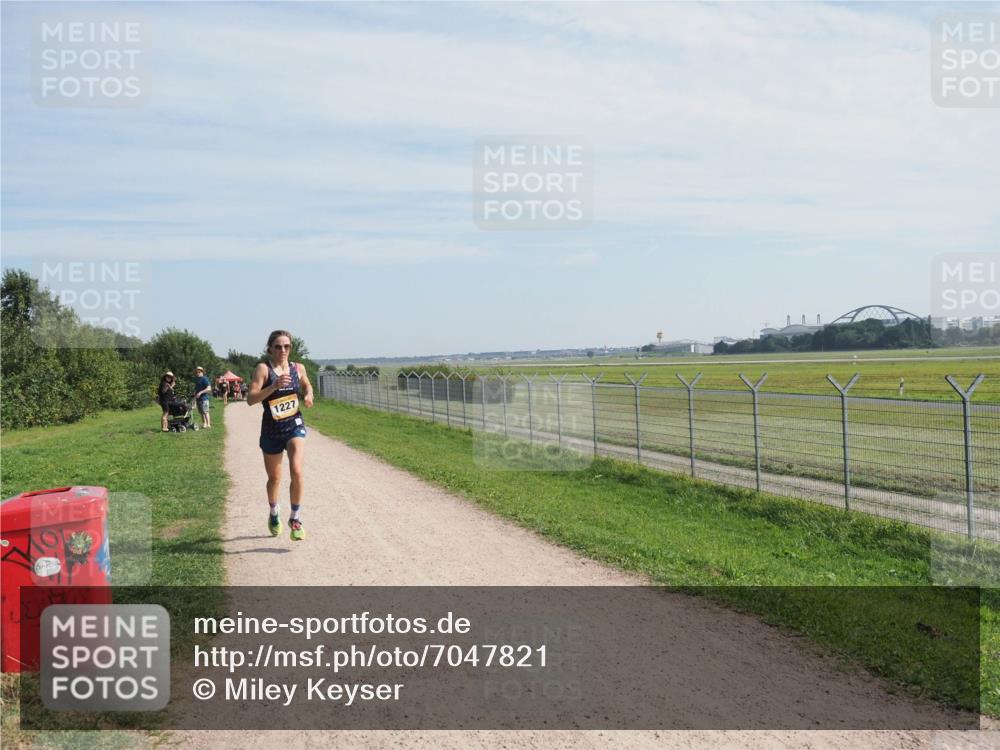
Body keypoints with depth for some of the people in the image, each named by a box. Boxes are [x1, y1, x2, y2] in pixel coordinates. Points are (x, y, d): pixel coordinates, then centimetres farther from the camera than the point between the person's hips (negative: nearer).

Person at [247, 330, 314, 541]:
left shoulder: (298, 368, 1)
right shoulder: (263, 368, -11)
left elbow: (307, 386, 23)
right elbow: (250, 399, -21)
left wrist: (308, 395, 0)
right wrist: (274, 386, -33)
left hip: (295, 426, 1)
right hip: (271, 430, -1)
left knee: (297, 471, -19)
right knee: (274, 478, 14)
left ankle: (295, 519, -3)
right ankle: (274, 514, 43)